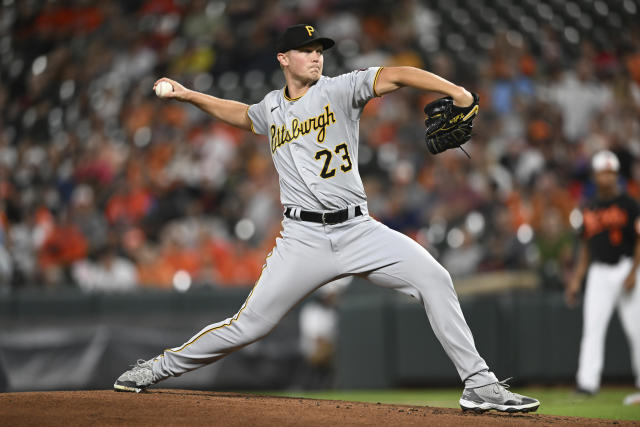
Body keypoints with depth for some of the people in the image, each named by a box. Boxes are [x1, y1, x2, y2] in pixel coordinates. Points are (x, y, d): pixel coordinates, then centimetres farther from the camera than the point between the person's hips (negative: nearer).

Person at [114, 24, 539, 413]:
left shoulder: (339, 90, 2)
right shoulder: (272, 109, 14)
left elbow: (393, 75, -13)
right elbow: (239, 113, 38)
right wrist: (188, 95, 31)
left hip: (359, 231, -1)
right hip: (304, 237, 1)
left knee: (433, 277, -20)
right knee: (249, 325, -3)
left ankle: (479, 384, -13)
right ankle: (160, 367, 17)